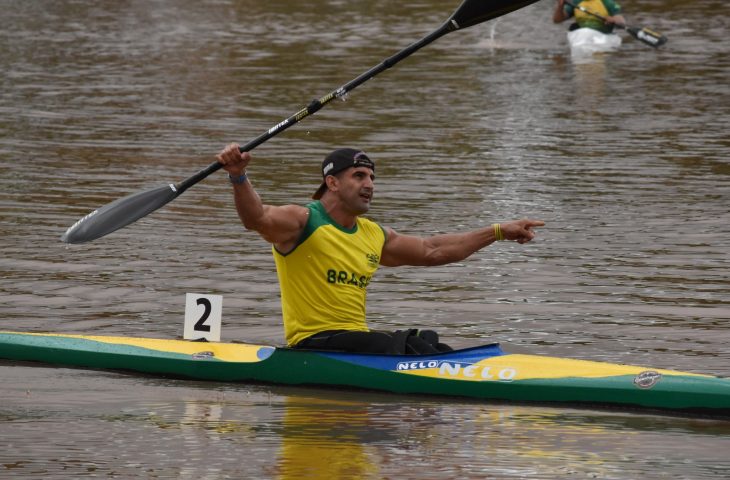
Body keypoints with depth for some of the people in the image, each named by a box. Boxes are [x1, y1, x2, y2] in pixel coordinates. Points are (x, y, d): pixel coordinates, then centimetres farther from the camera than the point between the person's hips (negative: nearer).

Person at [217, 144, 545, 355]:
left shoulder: (373, 236, 17)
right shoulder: (302, 222, -7)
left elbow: (431, 251, 27)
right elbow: (257, 218, -27)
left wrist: (498, 233, 27)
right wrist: (239, 178, -48)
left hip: (355, 337, 9)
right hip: (312, 344, -9)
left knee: (434, 350, -6)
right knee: (393, 349, -28)